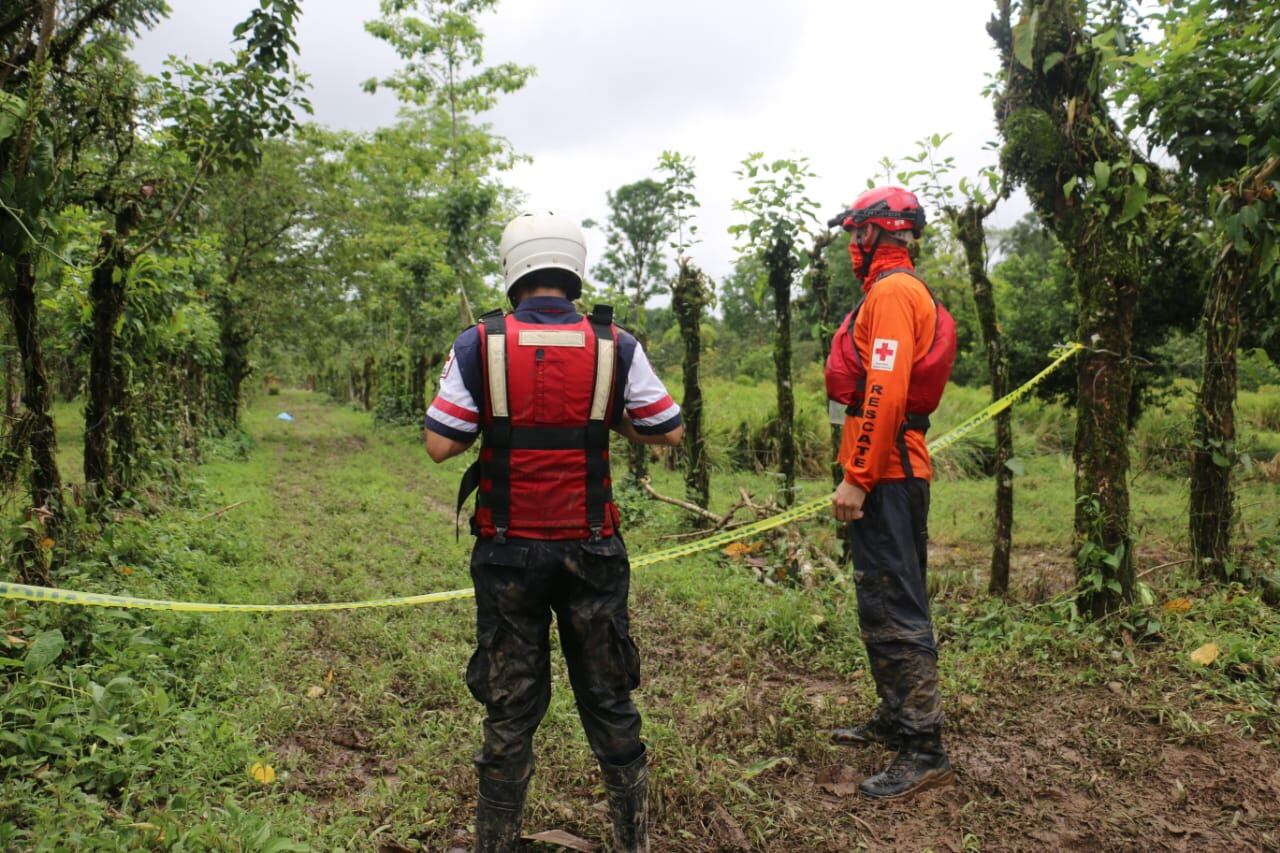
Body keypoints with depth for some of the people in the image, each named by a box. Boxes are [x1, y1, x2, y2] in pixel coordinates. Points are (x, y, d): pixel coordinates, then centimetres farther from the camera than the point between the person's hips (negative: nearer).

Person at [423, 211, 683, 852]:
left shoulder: (479, 347, -7)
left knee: (509, 708, 13)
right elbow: (670, 431, 1)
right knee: (609, 701, 15)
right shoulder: (616, 347, -4)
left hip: (508, 552, 0)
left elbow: (440, 445, -7)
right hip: (591, 551, 1)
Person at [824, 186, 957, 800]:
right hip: (901, 470, 11)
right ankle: (895, 719, 31)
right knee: (892, 601, 18)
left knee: (891, 607, -8)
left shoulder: (890, 293, -12)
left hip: (883, 472, -11)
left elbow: (886, 393, -22)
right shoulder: (906, 291, 20)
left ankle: (923, 749, -1)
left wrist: (857, 478, -22)